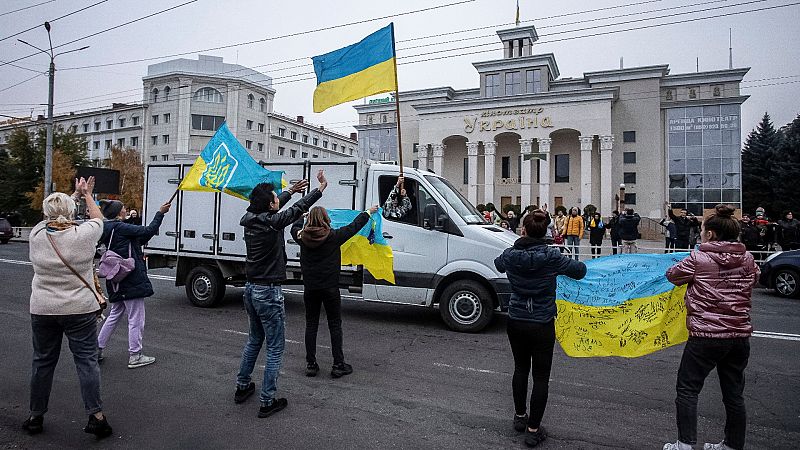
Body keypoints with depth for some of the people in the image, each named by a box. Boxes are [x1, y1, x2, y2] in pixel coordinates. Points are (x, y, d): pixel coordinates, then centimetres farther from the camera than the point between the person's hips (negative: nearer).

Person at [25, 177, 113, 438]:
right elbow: (98, 218, 8)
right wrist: (86, 195, 23)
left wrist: (76, 193, 26)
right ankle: (96, 416, 2)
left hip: (42, 310, 3)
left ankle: (35, 417, 29)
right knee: (87, 361, 2)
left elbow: (50, 218, 17)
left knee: (43, 362, 16)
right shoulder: (84, 235, -13)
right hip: (80, 310, -3)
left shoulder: (36, 235, -4)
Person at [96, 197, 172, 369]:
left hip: (117, 281, 10)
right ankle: (135, 356, 8)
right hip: (131, 280, -10)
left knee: (115, 315, 22)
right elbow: (148, 231, -18)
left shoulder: (109, 228, 12)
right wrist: (160, 213, -11)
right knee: (135, 319, 0)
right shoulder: (120, 227, -16)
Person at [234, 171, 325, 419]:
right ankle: (267, 402, 10)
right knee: (275, 347, 3)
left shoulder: (251, 219, 2)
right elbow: (299, 208, -10)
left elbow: (271, 208, 21)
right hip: (268, 293, -8)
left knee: (255, 338, 26)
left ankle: (242, 387, 37)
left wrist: (291, 190, 31)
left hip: (250, 289, 9)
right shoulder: (272, 222, -19)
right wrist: (321, 187, 2)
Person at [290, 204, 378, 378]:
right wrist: (369, 212, 15)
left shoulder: (302, 236, -1)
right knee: (335, 325, 6)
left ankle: (311, 365, 16)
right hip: (330, 288, -3)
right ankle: (338, 365, 10)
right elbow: (354, 226, -1)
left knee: (311, 325, 12)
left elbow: (295, 228, 22)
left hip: (310, 288, 4)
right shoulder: (333, 236, -11)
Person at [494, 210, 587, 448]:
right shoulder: (551, 256, -16)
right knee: (541, 377, 9)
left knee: (520, 368, 22)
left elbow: (498, 264, 17)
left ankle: (520, 416, 37)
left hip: (515, 323, 4)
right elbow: (580, 271, -1)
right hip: (542, 326, -3)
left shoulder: (510, 255, -8)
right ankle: (533, 430, 17)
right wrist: (579, 264, 22)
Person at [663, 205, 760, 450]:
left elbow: (673, 275, 1)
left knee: (687, 388, 6)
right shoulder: (747, 259, 3)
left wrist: (684, 265, 19)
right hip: (740, 335, 6)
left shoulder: (698, 258, -12)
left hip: (706, 336, -6)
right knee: (734, 393, 16)